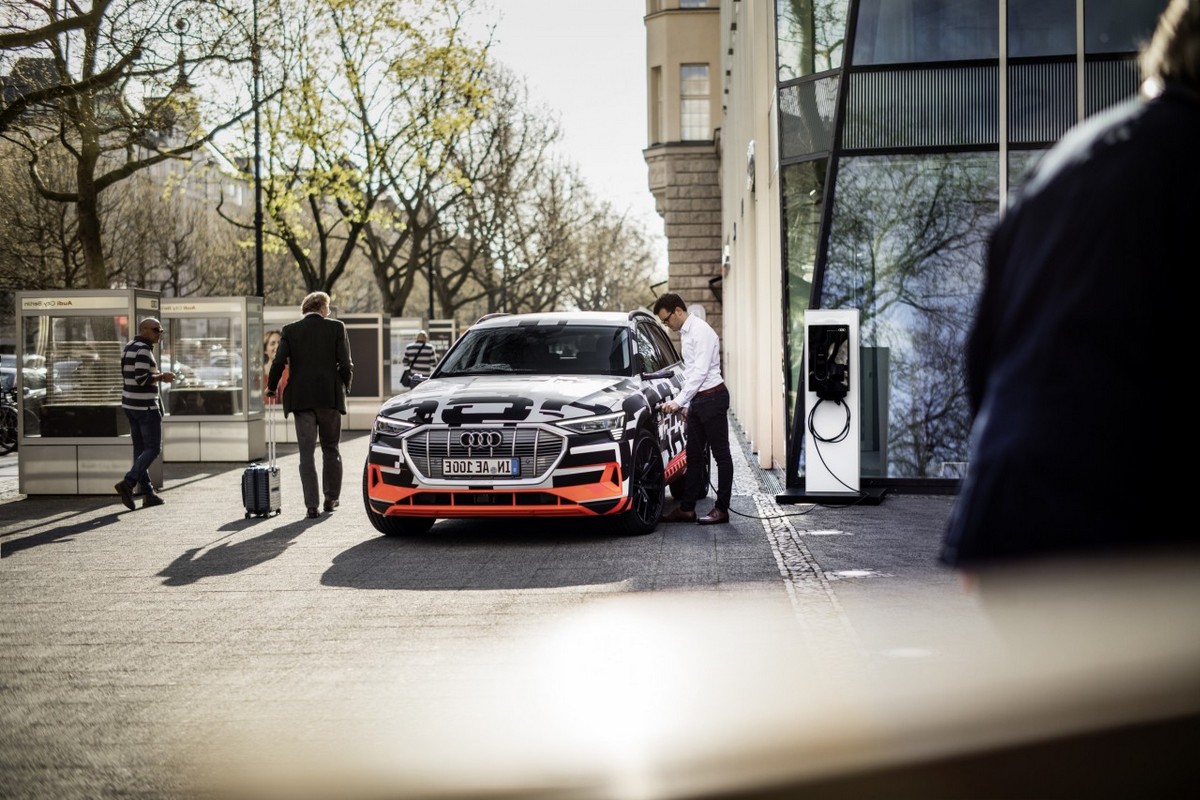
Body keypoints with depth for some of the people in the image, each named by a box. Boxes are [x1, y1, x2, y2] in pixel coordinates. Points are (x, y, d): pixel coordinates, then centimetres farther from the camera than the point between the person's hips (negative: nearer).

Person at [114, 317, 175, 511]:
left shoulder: (128, 349, 14)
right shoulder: (143, 350, -15)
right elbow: (142, 379, -23)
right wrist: (162, 376, -11)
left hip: (130, 406, 9)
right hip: (146, 407, -9)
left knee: (140, 449, 9)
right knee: (153, 448, -4)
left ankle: (148, 493, 11)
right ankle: (128, 483, -16)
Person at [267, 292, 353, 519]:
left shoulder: (290, 330, 1)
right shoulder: (336, 328, -2)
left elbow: (279, 363, -6)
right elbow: (346, 364, -6)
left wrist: (271, 388, 10)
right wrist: (344, 387, 12)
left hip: (301, 399, 0)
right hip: (330, 398, 0)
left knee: (307, 453, 2)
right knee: (331, 450, 15)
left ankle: (311, 505, -4)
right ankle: (331, 499, 21)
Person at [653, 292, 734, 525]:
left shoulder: (701, 332, -15)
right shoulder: (685, 333, 15)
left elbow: (700, 372, -22)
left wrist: (679, 401, -24)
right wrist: (686, 404, 18)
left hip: (712, 397, -10)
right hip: (698, 399, 10)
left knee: (721, 454, -3)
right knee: (694, 455, 10)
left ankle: (721, 508, 0)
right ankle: (687, 508, 13)